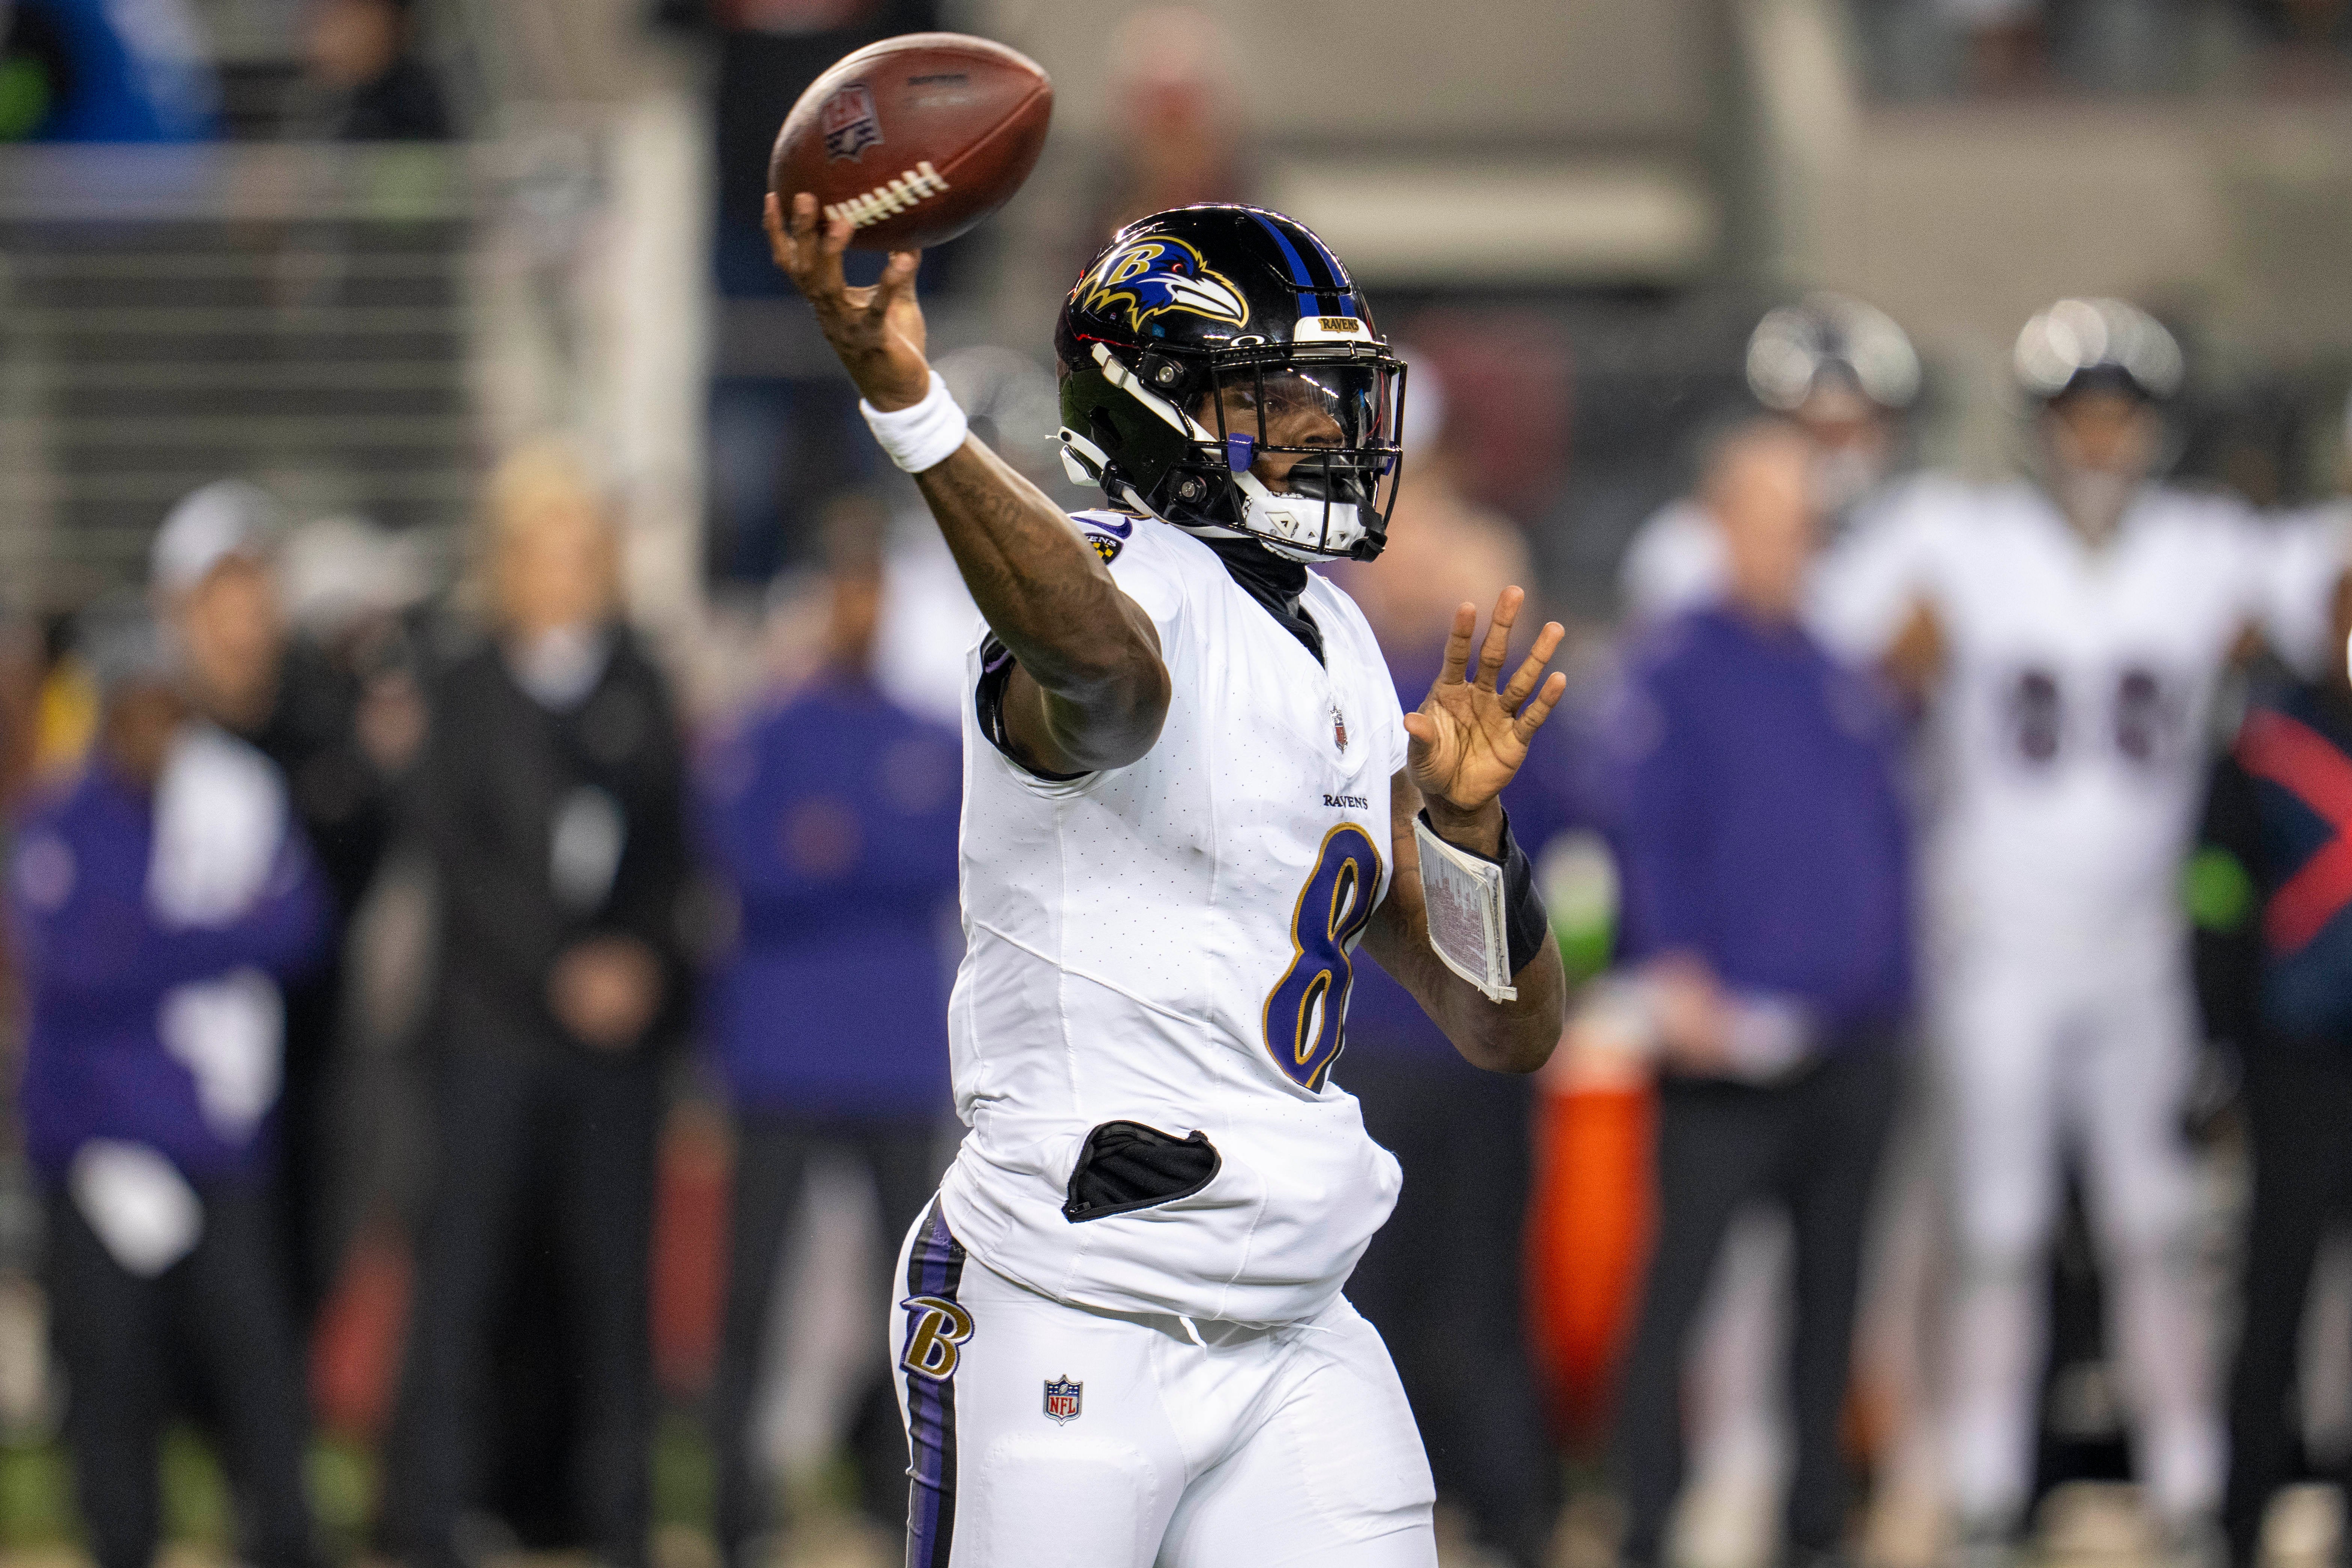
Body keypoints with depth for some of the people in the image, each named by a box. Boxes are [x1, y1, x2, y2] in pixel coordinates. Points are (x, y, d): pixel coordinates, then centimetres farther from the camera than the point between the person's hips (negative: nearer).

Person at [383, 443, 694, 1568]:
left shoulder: (640, 689, 11)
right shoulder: (469, 694, 3)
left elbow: (670, 844, 11)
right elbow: (460, 853, -3)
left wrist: (644, 961, -6)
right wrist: (562, 971, -11)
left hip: (620, 1021, 2)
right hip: (497, 1022, -2)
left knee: (614, 1270, 2)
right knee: (462, 1263, -5)